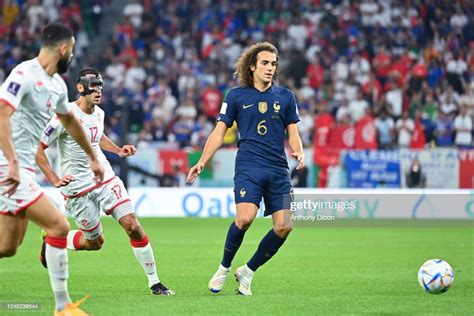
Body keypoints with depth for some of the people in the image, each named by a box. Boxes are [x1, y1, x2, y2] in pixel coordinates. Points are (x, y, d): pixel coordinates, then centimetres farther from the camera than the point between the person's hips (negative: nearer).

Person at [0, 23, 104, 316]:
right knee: (59, 226, -13)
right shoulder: (24, 75, -15)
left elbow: (69, 120, 31)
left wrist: (92, 157, 39)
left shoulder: (57, 83, 13)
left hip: (23, 169, 10)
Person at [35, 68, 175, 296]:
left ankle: (154, 282, -2)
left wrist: (118, 150, 12)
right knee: (95, 241, 4)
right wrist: (55, 180, -19)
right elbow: (38, 150, -14)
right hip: (78, 188, -5)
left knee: (133, 227, -9)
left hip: (105, 178, 5)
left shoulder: (98, 113, 5)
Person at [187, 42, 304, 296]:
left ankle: (247, 271, 11)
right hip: (248, 167, -3)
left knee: (284, 226, -9)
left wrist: (298, 152, -6)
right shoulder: (236, 96, 7)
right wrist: (202, 162, 1)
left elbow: (293, 134, 16)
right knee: (245, 217, -24)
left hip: (278, 170, 3)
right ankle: (224, 268, 0)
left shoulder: (285, 96, 13)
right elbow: (219, 132, 10)